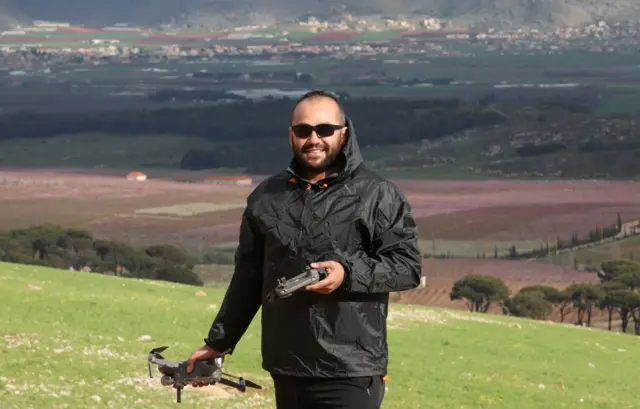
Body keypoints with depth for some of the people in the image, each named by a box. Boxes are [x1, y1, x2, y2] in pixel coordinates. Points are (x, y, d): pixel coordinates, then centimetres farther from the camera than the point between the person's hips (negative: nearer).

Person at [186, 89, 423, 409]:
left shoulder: (377, 195, -1)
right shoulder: (266, 197, 13)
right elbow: (247, 277, 20)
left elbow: (408, 266, -5)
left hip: (350, 373, -5)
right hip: (286, 370, 5)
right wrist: (218, 343, 18)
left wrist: (349, 275, -20)